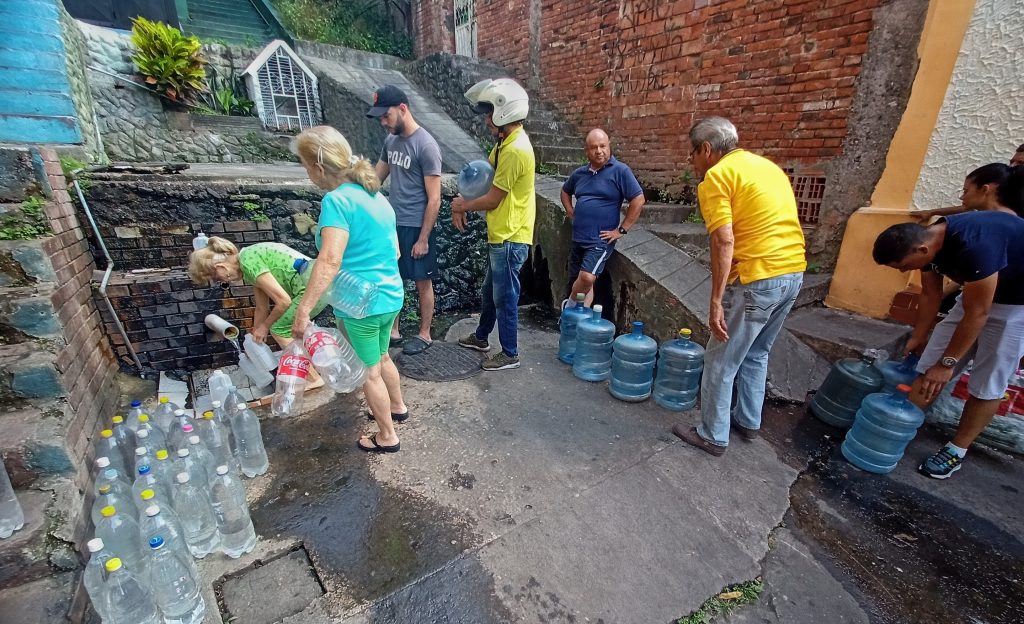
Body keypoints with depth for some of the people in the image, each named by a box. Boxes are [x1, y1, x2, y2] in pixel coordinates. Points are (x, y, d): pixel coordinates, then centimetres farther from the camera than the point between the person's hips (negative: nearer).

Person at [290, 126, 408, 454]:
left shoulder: (337, 200, -19)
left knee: (368, 371, 12)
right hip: (391, 296, 8)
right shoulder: (375, 194, 7)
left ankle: (387, 436, 29)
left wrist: (303, 310, -30)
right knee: (381, 357, 29)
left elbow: (329, 261, -31)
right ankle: (397, 407, 49)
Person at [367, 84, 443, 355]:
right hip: (392, 223, 7)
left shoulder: (426, 145, -15)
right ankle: (393, 331, 28)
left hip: (416, 227, -7)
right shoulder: (391, 140, 8)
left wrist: (423, 239, -16)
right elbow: (376, 178, 17)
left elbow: (434, 199, -16)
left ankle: (424, 334, 22)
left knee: (422, 282, 7)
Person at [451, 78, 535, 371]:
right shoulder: (507, 142, 11)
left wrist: (462, 206, -2)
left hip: (510, 238, -10)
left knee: (505, 297, 3)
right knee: (489, 290, 22)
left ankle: (510, 354, 19)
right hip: (500, 235, 10)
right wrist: (462, 202, -1)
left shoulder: (515, 150, -21)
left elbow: (493, 199, -18)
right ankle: (481, 337, 41)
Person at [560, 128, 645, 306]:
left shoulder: (620, 170, -8)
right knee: (580, 282, 11)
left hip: (601, 240, -6)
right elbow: (565, 191, 30)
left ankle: (569, 306, 4)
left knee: (587, 277, -22)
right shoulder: (579, 173, 10)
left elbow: (638, 200, -11)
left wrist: (622, 230, -12)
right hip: (578, 239, 6)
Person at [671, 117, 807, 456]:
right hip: (794, 273, 9)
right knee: (756, 353, 23)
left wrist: (716, 301, -19)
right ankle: (748, 421, 37)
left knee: (721, 361, 5)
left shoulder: (716, 176, -8)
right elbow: (776, 224, 20)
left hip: (757, 278, -9)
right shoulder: (768, 165, 18)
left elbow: (724, 241, -19)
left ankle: (712, 435, 17)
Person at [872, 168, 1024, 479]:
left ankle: (956, 451, 13)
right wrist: (917, 338, 11)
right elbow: (930, 295, 2)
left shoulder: (974, 245, -37)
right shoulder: (927, 239, -13)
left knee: (987, 383, -1)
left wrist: (947, 363, -19)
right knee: (928, 366, 3)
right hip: (979, 293, 7)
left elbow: (976, 314, -28)